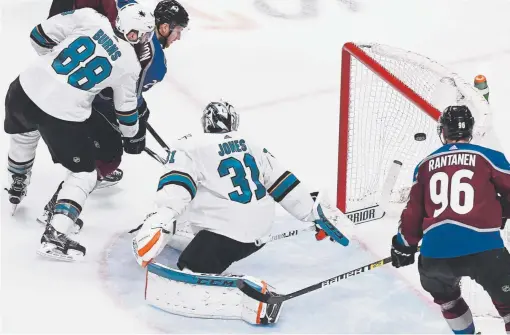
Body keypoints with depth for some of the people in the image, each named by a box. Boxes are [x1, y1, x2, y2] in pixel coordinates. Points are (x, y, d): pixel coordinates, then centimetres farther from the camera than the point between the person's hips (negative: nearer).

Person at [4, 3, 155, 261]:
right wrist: (132, 136, 33)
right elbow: (127, 109, 12)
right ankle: (54, 237, 3)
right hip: (62, 117, -4)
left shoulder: (89, 18, 1)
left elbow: (41, 36, 4)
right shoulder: (129, 64, 0)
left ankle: (15, 191, 60)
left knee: (24, 134, 38)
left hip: (25, 91, 4)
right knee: (84, 174, 15)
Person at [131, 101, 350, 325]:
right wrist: (316, 210, 25)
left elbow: (176, 185, -17)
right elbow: (282, 182, 17)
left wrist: (160, 222, -30)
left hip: (227, 231, -8)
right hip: (261, 228, 8)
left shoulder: (190, 147, 0)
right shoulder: (251, 146, 17)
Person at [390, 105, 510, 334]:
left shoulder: (425, 166, 16)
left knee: (444, 294, 34)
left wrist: (404, 247, 32)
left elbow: (414, 211, 18)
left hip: (435, 252, 3)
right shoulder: (487, 157, 7)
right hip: (482, 248, -3)